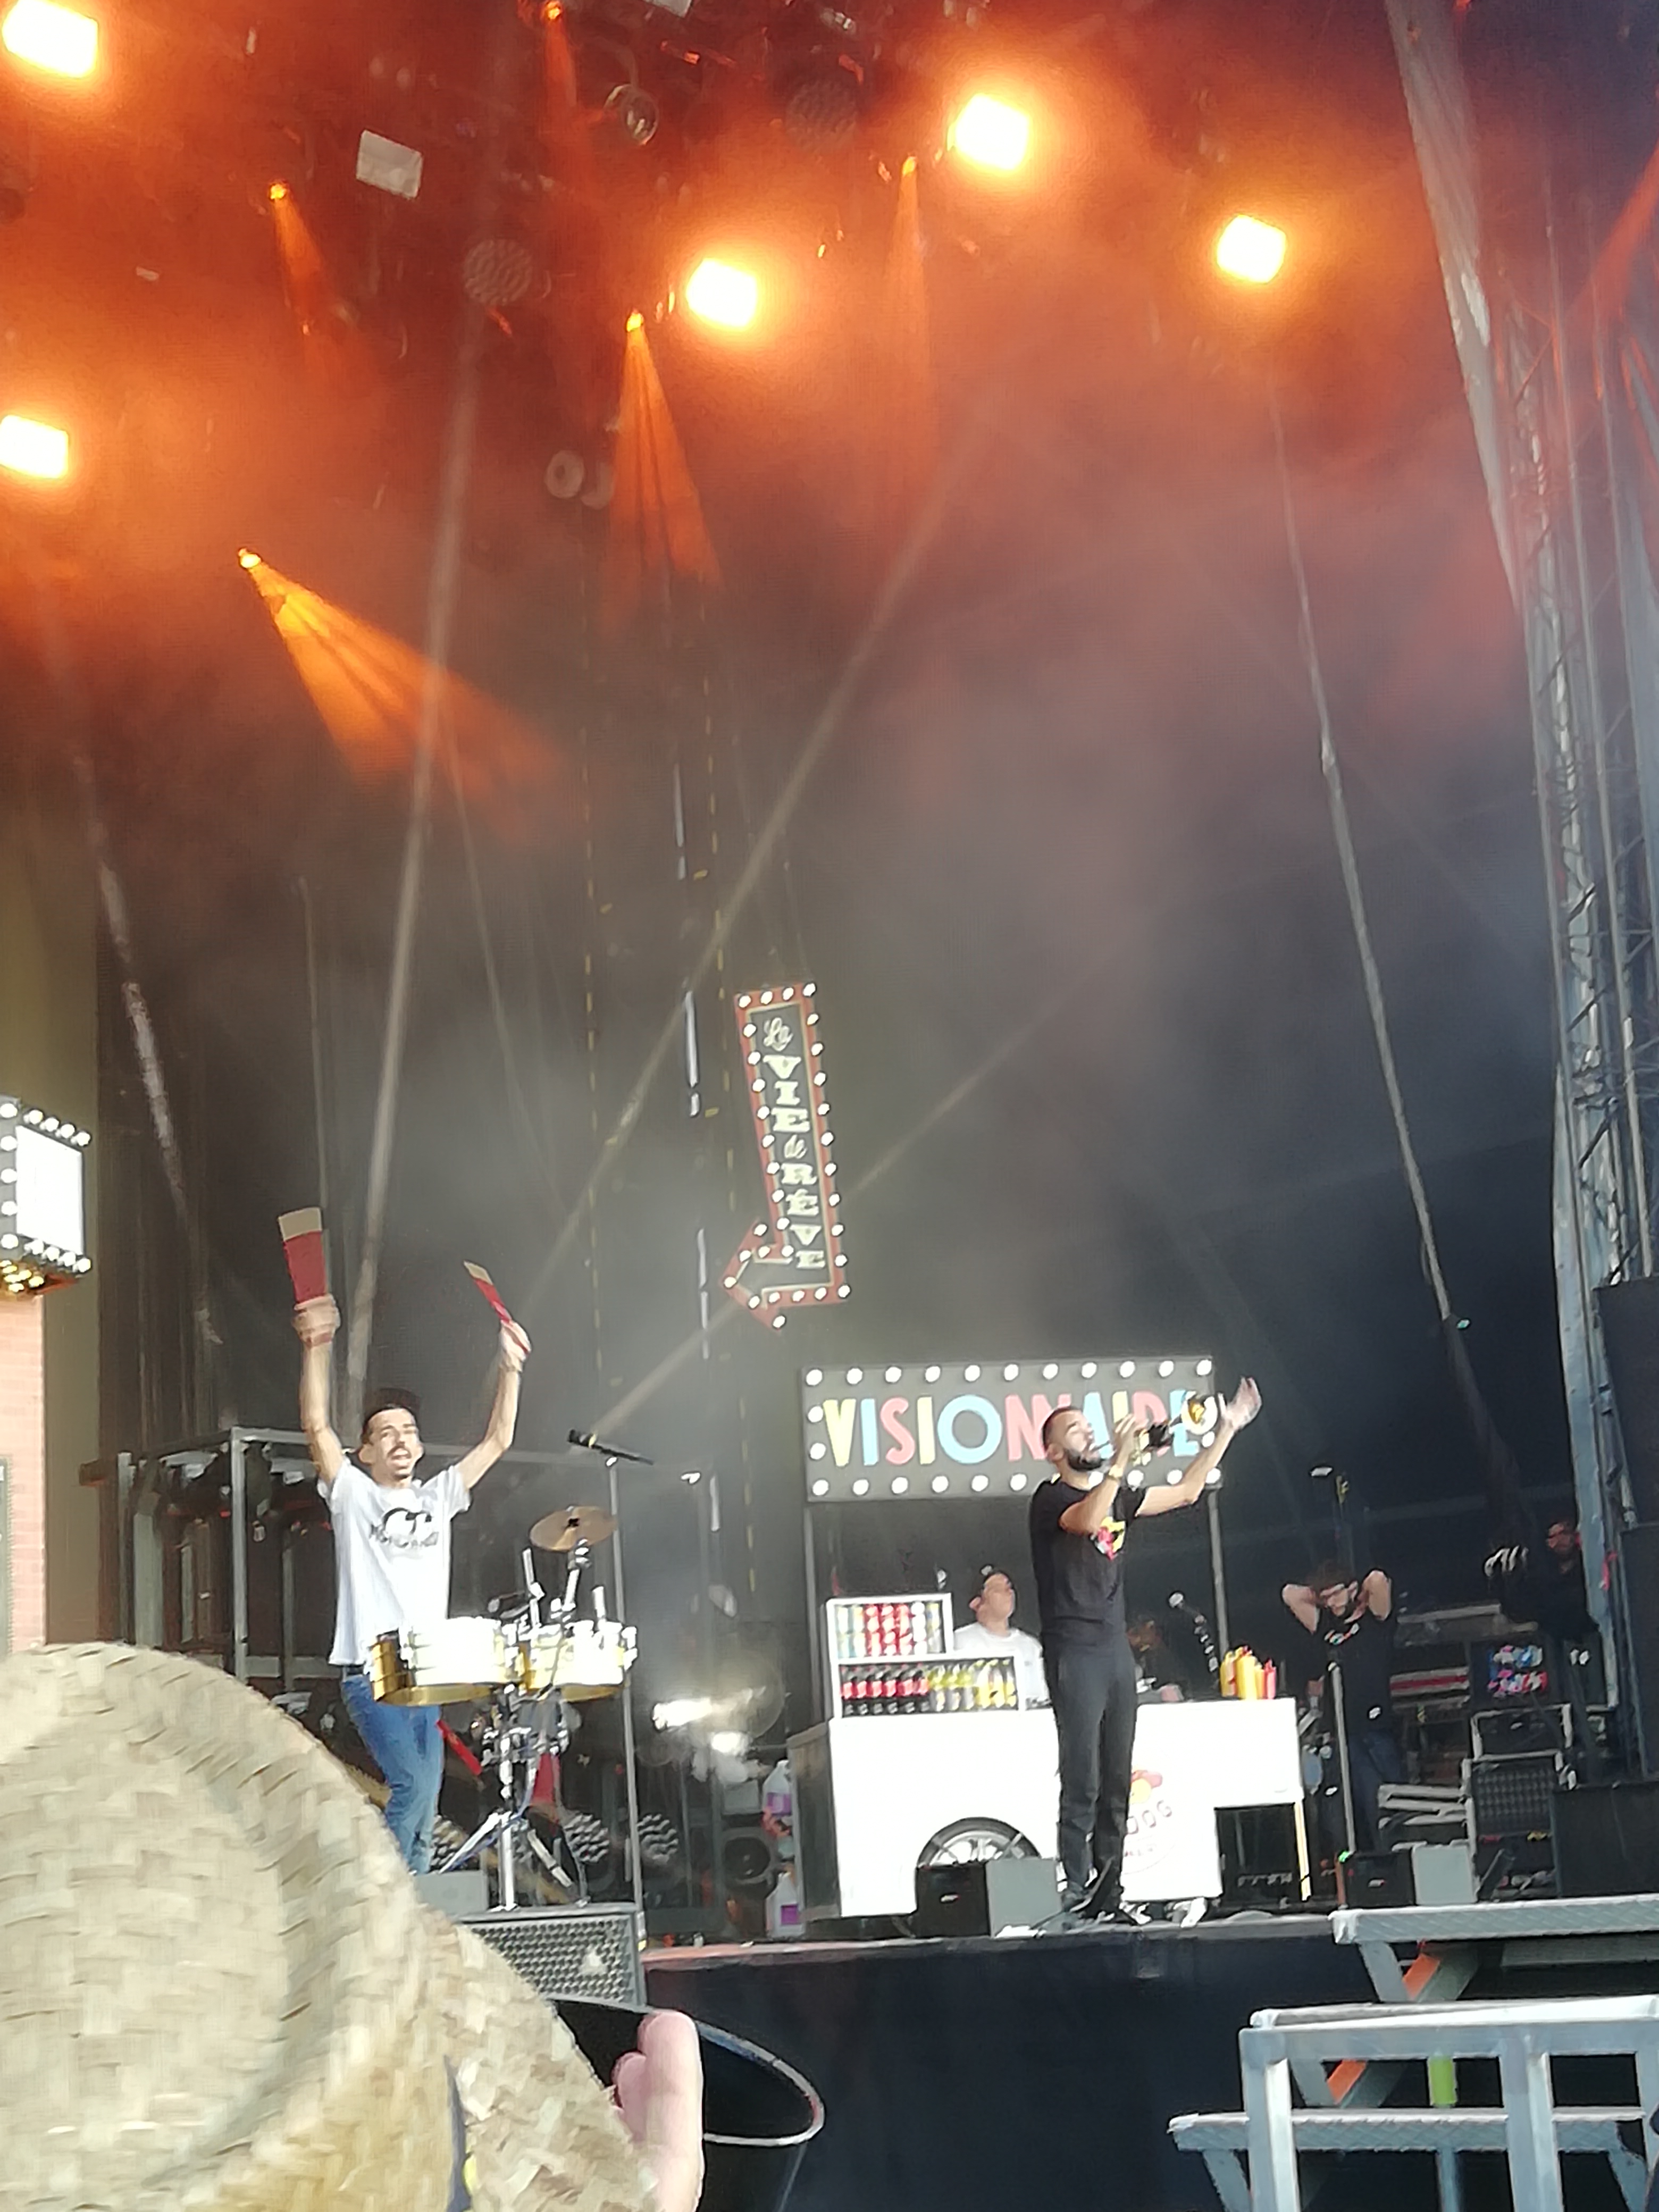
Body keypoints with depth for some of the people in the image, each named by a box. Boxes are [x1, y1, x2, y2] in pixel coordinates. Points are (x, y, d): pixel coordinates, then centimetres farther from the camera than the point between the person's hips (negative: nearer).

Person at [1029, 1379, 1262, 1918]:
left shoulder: (1116, 1494, 19)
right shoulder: (1051, 1498, -3)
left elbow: (1186, 1491, 23)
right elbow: (1086, 1521, -24)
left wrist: (1226, 1429, 20)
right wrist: (1121, 1461, -32)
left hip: (1115, 1648, 7)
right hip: (1073, 1650, -7)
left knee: (1117, 1782, 4)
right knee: (1082, 1782, -13)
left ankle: (1109, 1896, 6)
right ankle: (1075, 1894, -13)